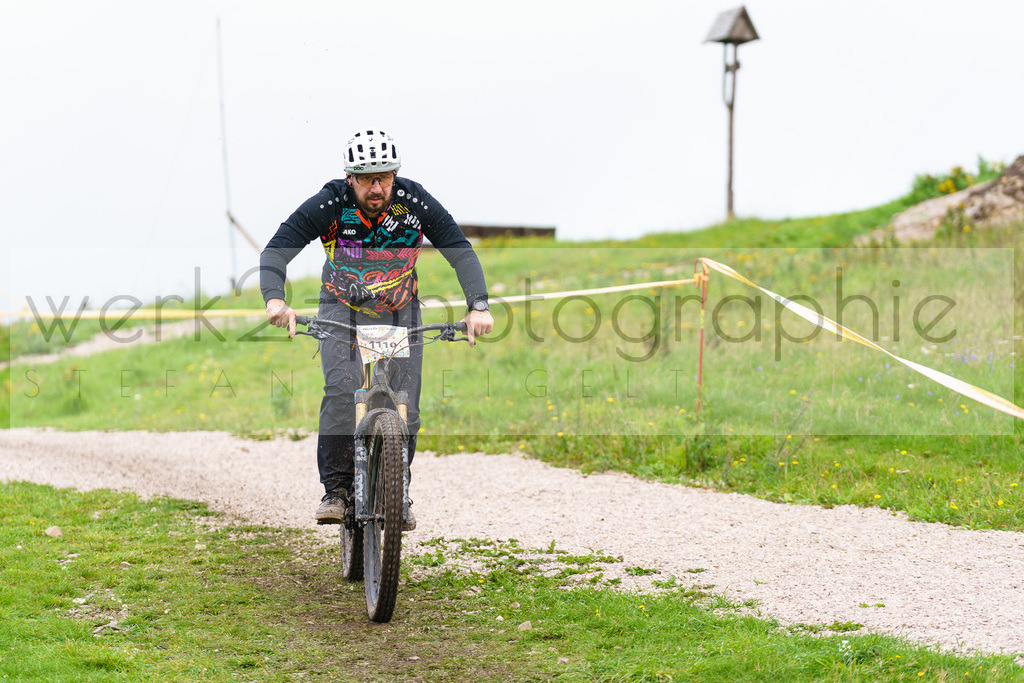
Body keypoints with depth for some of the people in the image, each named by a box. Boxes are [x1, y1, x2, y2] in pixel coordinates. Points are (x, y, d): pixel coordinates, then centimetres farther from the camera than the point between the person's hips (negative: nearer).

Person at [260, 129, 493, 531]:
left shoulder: (415, 203, -20)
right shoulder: (330, 204, -23)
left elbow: (461, 252, -19)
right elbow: (277, 250, -27)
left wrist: (478, 306, -33)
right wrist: (275, 299, -45)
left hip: (400, 315, 2)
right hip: (343, 308, -1)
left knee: (405, 408, -6)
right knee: (341, 388, -25)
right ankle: (335, 490, -18)